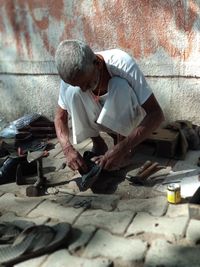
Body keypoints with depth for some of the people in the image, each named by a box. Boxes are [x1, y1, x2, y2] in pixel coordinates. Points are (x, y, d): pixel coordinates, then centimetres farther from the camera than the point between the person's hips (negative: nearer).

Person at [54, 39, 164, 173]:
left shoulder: (122, 63, -34)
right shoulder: (71, 75, -23)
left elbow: (157, 114, -35)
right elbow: (60, 117, -12)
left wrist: (121, 149, -45)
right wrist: (68, 149, -32)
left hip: (131, 117, -3)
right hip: (102, 119, 3)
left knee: (120, 85, -35)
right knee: (72, 91, -26)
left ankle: (122, 145, -16)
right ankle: (97, 143, -8)